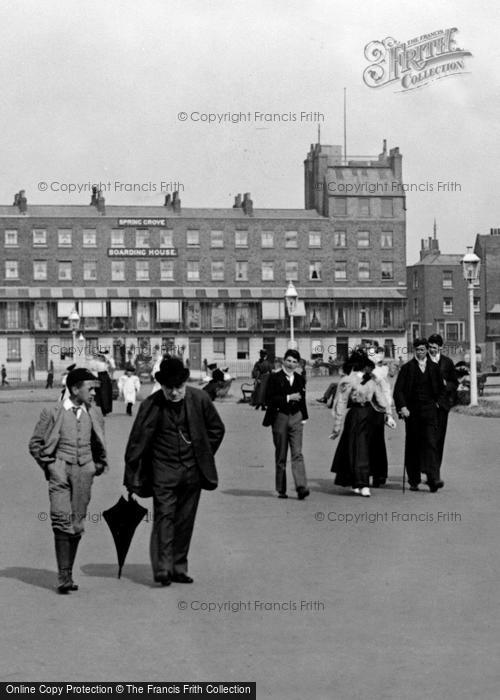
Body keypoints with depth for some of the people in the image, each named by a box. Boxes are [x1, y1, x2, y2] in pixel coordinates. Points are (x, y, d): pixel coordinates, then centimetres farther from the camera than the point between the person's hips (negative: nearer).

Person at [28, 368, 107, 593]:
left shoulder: (94, 414, 9)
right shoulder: (52, 413, -4)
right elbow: (35, 444, 4)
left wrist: (99, 465, 17)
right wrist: (49, 465, 1)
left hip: (84, 472, 4)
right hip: (60, 473, -4)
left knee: (77, 525, 5)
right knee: (62, 522, -15)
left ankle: (69, 573, 15)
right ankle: (63, 575, -12)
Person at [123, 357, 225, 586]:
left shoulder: (199, 399, -4)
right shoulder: (151, 405, -10)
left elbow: (216, 429, 12)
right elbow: (136, 442, -5)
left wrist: (204, 456, 9)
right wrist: (131, 479, -5)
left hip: (192, 470, 3)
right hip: (163, 470, -3)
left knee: (185, 520, 7)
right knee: (164, 516, -11)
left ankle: (179, 569, 16)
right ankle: (162, 569, -11)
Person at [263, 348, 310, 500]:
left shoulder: (300, 379, 11)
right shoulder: (275, 378, -2)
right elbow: (269, 400, -11)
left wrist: (304, 417, 11)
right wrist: (288, 398, -16)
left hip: (296, 418, 2)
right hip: (280, 418, -2)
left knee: (297, 454, -9)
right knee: (281, 456, 5)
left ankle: (301, 487, -17)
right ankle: (281, 489, 12)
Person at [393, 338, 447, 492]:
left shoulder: (434, 368, 8)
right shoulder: (407, 368, 2)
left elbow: (441, 389, 18)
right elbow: (398, 390, -2)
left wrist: (438, 403, 5)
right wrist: (402, 407, -13)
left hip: (429, 410, 0)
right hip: (412, 411, 0)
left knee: (431, 443, -11)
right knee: (412, 446, 5)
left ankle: (434, 479, -16)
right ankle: (414, 481, 15)